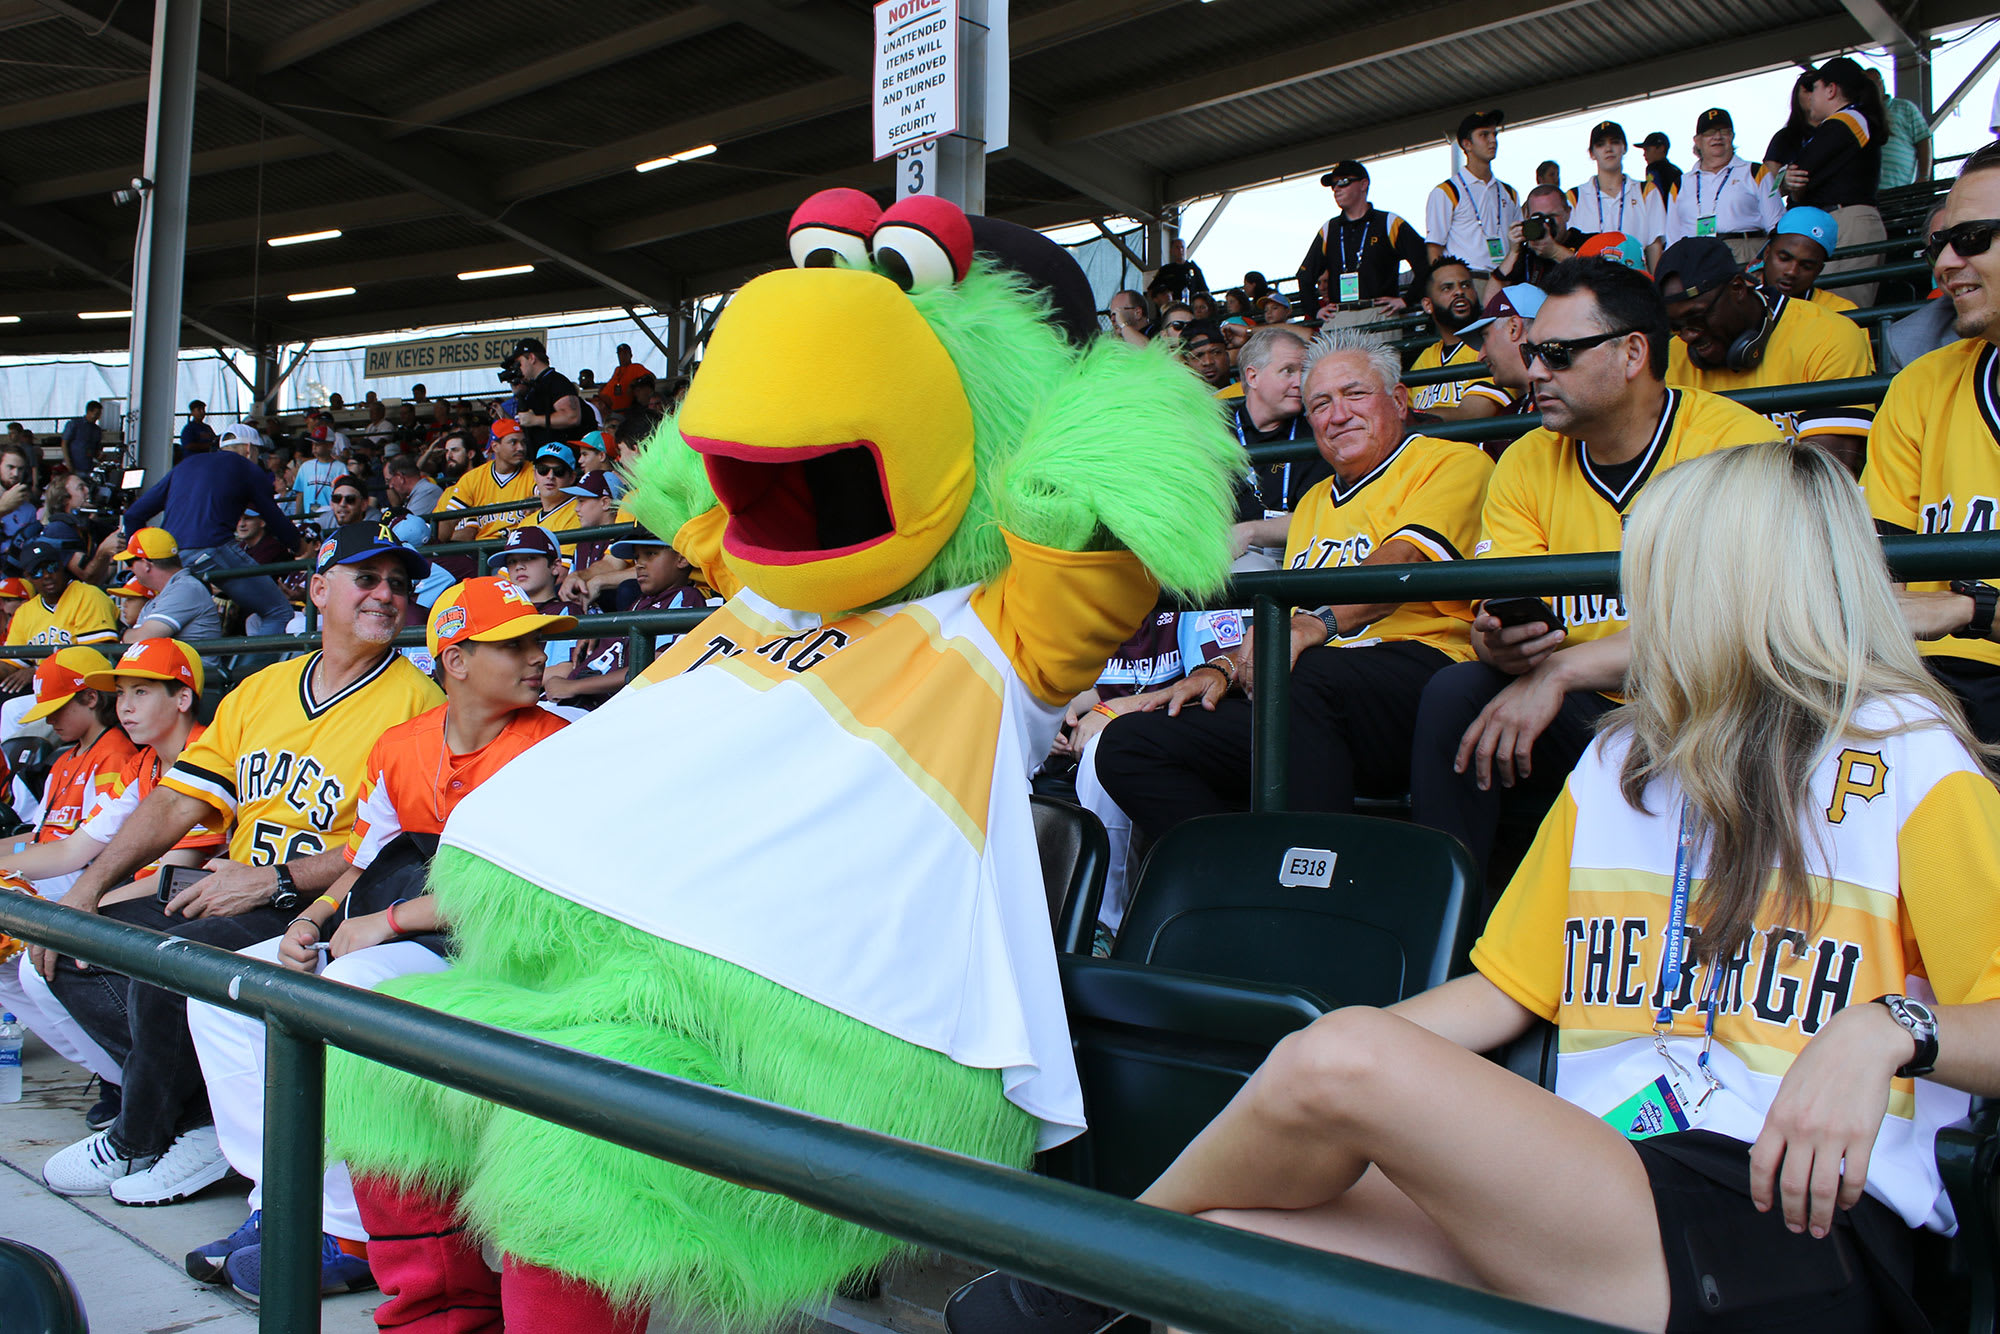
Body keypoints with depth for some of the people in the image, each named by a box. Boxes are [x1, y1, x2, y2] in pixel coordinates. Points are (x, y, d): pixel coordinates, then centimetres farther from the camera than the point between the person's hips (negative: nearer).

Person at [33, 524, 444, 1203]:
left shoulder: (415, 701, -9)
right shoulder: (260, 689, 14)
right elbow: (178, 800, 12)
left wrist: (273, 881, -20)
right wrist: (87, 888, 1)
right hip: (233, 895, 8)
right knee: (71, 946, -2)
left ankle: (137, 1142, 3)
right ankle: (207, 1114, -1)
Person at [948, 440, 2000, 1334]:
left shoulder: (1906, 759, 4)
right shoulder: (1620, 758, 21)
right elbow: (1508, 987, 19)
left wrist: (1885, 1027, -22)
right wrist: (1293, 1074, 7)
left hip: (1798, 1234, -5)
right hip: (1589, 1187, 5)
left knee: (1345, 1062, -26)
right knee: (1227, 1245, -23)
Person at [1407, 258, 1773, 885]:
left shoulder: (1736, 441, -10)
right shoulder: (1526, 462, 7)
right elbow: (1494, 616, 1)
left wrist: (1560, 670, -27)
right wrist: (1499, 644, -24)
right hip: (1586, 717, 4)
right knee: (1456, 692, -21)